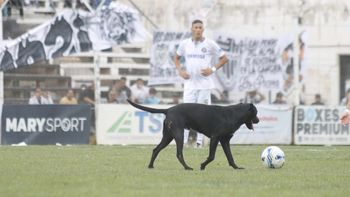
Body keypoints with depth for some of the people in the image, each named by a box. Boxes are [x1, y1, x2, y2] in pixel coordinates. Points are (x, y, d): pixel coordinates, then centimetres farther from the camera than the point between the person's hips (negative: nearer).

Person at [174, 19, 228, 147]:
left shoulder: (210, 44, -2)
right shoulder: (185, 44, 5)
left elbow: (224, 59, 5)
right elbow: (177, 57, 22)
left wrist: (213, 69, -7)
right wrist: (180, 71, 5)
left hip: (204, 83, -1)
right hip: (190, 83, 1)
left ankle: (199, 142, 8)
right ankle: (183, 141, -4)